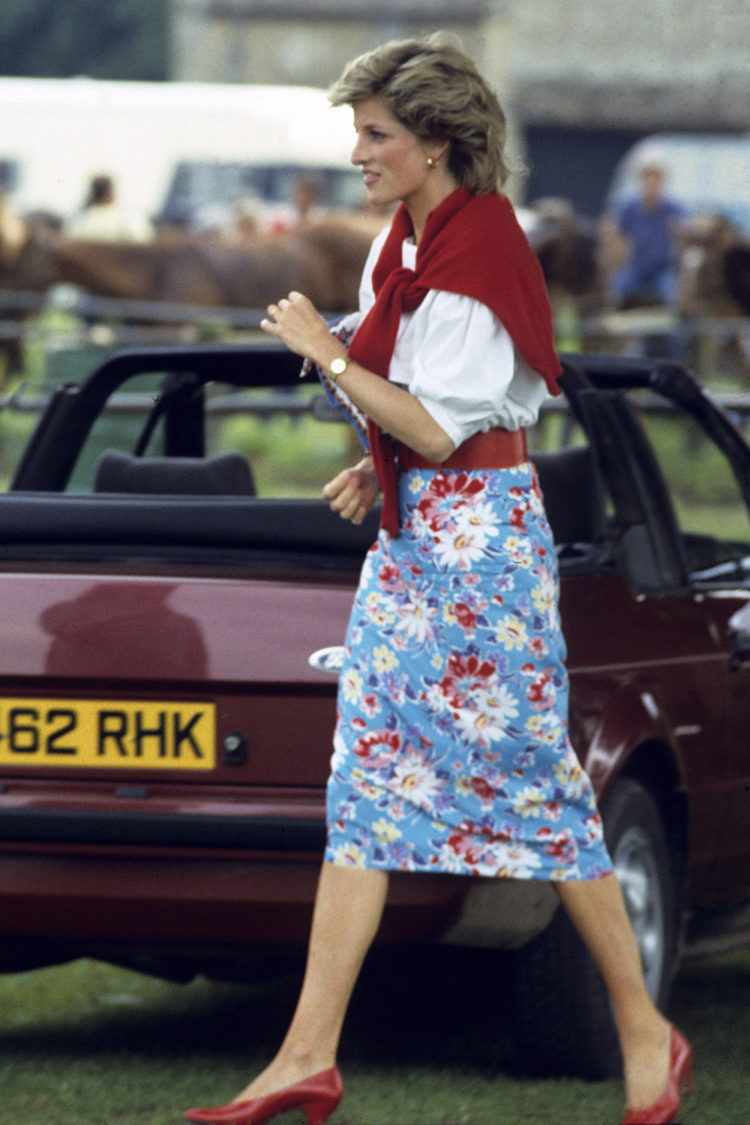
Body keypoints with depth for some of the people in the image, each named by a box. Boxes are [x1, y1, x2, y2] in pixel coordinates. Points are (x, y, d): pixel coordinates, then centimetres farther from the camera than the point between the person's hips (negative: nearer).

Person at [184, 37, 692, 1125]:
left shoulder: (475, 251, -18)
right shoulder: (404, 241, 10)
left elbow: (439, 429, -21)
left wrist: (329, 353, -16)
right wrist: (377, 467, 9)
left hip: (478, 537, -9)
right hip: (412, 534, 9)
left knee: (528, 779, -2)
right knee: (367, 783, 4)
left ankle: (646, 1034, 11)